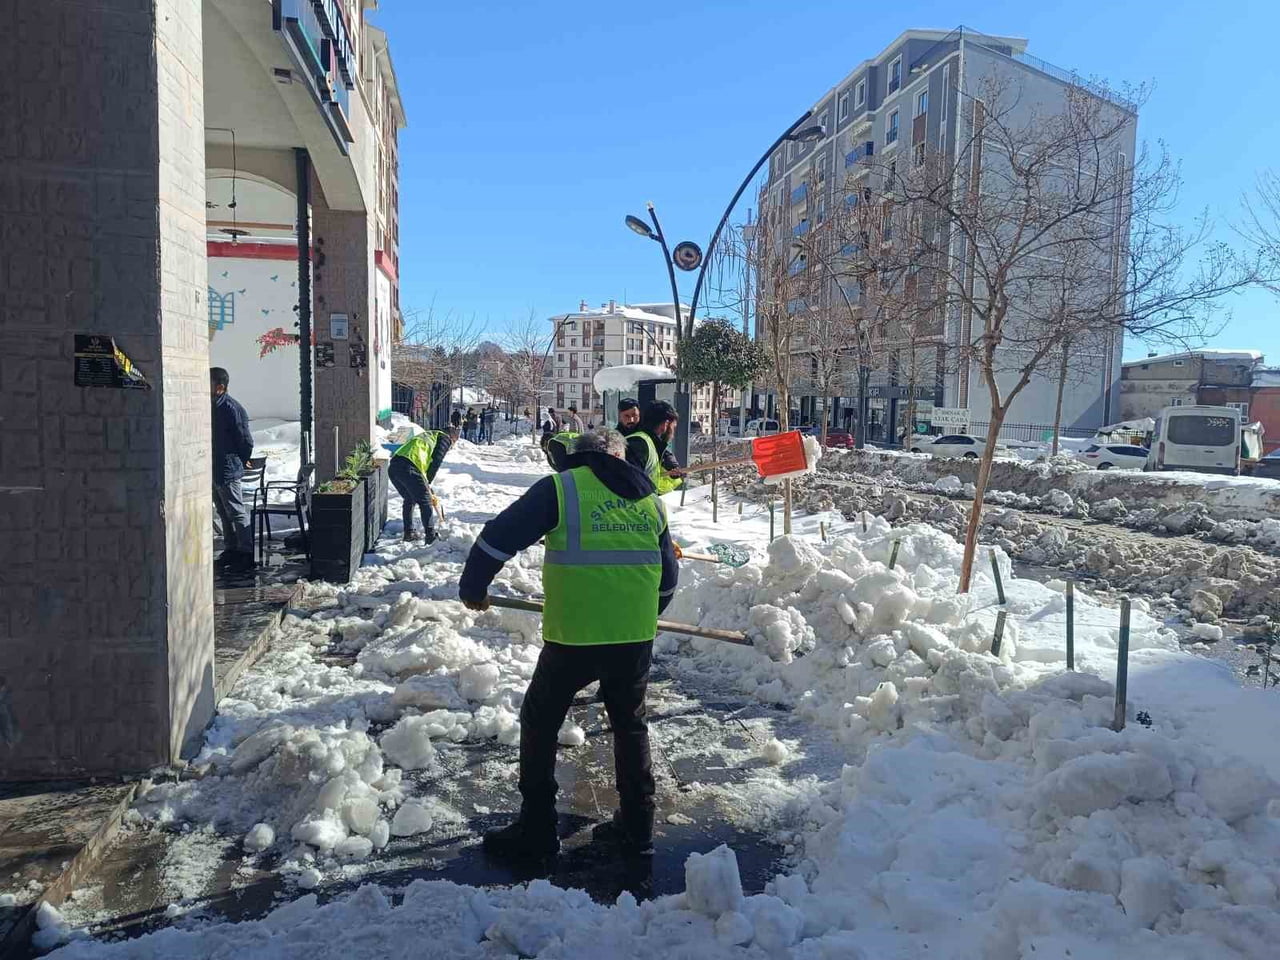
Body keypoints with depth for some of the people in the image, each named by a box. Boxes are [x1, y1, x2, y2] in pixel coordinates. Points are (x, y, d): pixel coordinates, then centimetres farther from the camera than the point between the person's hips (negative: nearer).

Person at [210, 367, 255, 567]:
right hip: (214, 470, 9)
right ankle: (231, 548, 26)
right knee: (224, 513, 16)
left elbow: (246, 442, -15)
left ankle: (247, 552, 4)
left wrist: (238, 464, -3)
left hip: (227, 471, -9)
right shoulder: (211, 406, 9)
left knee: (237, 513, -3)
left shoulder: (231, 409, -18)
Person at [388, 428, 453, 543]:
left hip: (392, 468, 8)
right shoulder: (445, 438, 15)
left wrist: (426, 485, 36)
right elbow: (435, 462, 1)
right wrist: (428, 482, 9)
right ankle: (431, 536, 9)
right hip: (408, 468, -8)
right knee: (425, 502, 5)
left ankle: (409, 533, 31)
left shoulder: (425, 436, 38)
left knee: (409, 500, 26)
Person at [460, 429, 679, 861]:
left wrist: (473, 587, 9)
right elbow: (667, 577, 19)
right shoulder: (650, 499, 12)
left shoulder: (560, 488, -3)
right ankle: (636, 829, 28)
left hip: (573, 635, -4)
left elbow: (499, 537, -6)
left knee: (539, 722, 16)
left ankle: (536, 830, 21)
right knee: (630, 726, 23)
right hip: (636, 638, 4)